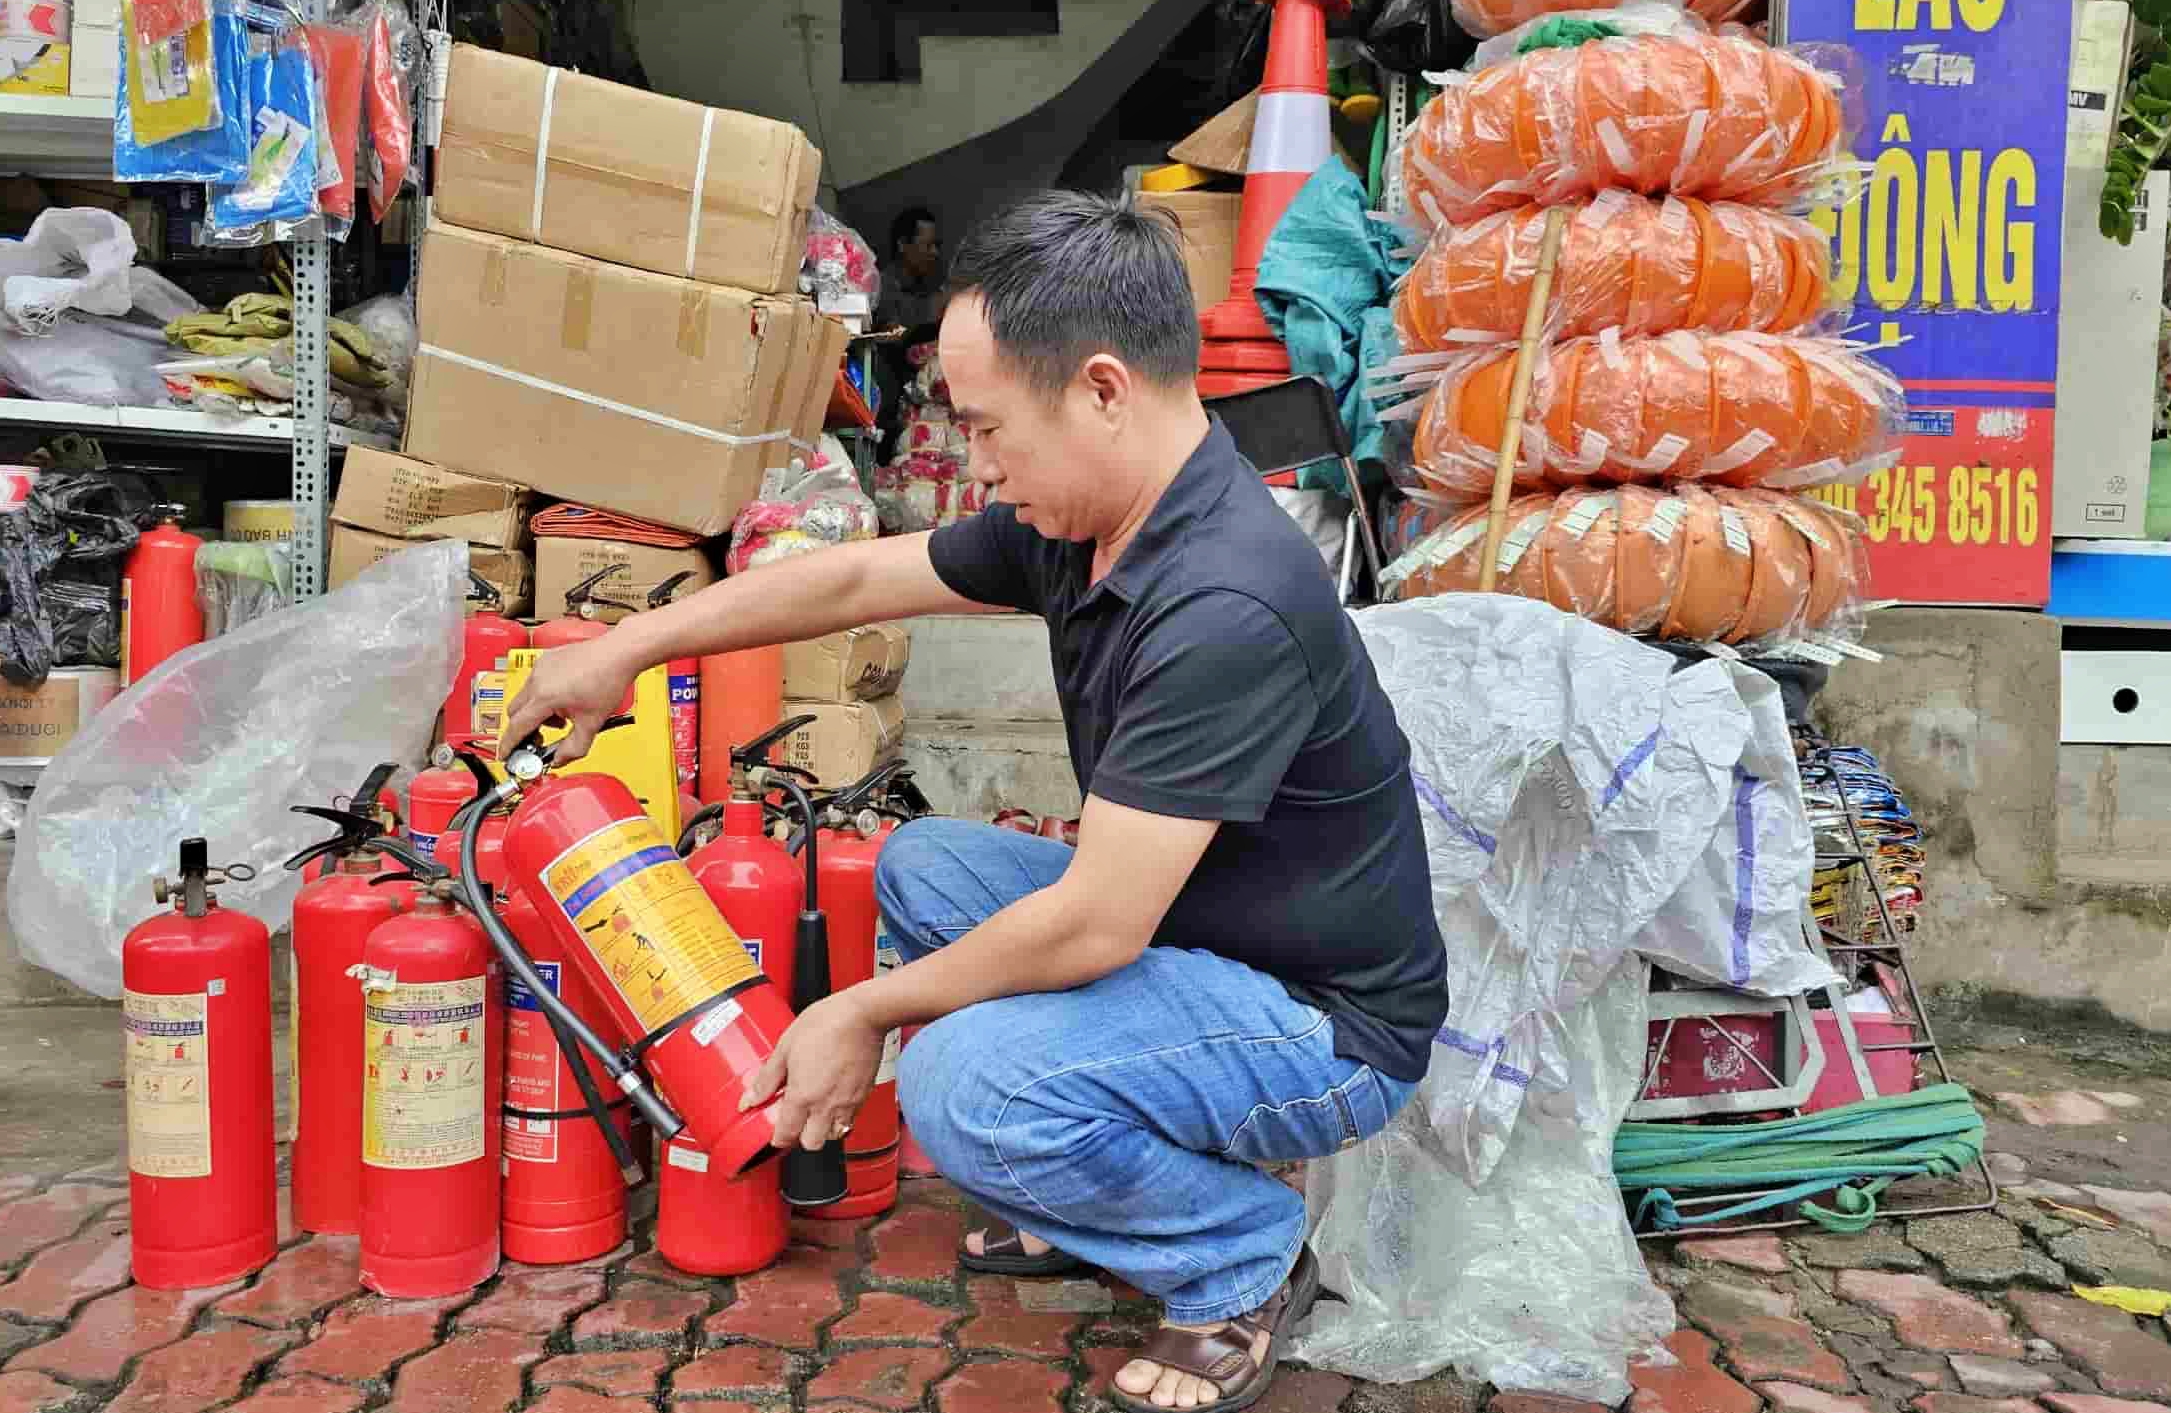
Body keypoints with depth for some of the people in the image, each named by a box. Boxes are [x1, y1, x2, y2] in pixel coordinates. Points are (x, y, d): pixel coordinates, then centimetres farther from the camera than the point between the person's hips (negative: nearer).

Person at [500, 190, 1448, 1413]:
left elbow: (1093, 925, -30)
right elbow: (857, 579, 8)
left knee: (969, 1079, -28)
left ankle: (1247, 1259, 0)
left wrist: (866, 1014, -15)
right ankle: (1092, 1200, 17)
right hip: (1188, 930, 9)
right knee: (925, 866, 10)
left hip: (1331, 1023, -9)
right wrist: (626, 648, 12)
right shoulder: (1086, 523, -4)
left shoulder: (1228, 605, -32)